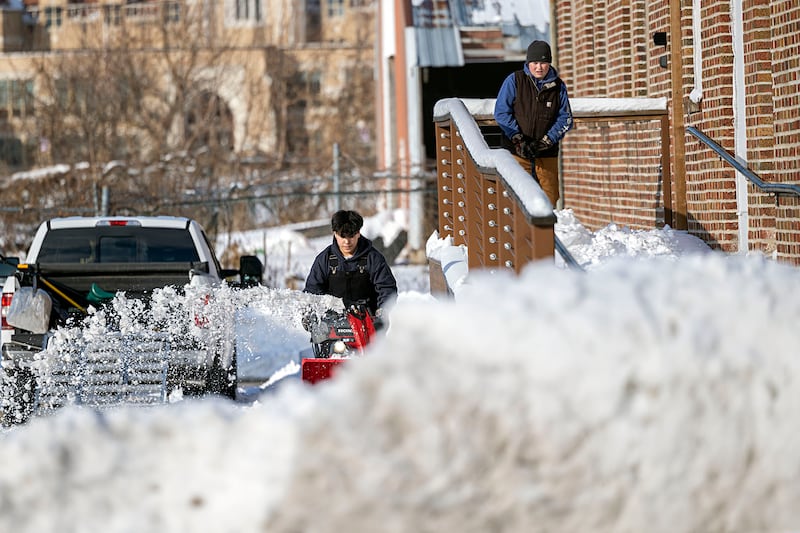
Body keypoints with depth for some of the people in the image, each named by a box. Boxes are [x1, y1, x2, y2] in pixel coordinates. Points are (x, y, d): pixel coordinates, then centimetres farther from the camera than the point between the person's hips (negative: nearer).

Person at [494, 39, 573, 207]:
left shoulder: (558, 86, 5)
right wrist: (519, 140, -13)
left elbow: (565, 118, 6)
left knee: (550, 198, 2)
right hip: (517, 151, -3)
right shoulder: (514, 81, -1)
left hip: (547, 154, 3)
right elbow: (501, 112, -4)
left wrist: (547, 141, -9)